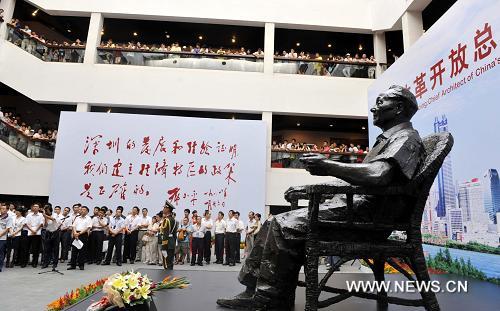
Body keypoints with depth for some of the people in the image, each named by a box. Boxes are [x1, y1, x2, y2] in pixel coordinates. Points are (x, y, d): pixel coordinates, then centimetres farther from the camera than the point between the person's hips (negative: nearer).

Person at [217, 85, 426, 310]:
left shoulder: (406, 138, -4)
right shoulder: (388, 139, 28)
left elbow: (376, 175, -27)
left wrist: (327, 166, -18)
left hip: (369, 216, -10)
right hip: (356, 206, 10)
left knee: (285, 226, -21)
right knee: (276, 223, 0)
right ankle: (255, 291, 3)